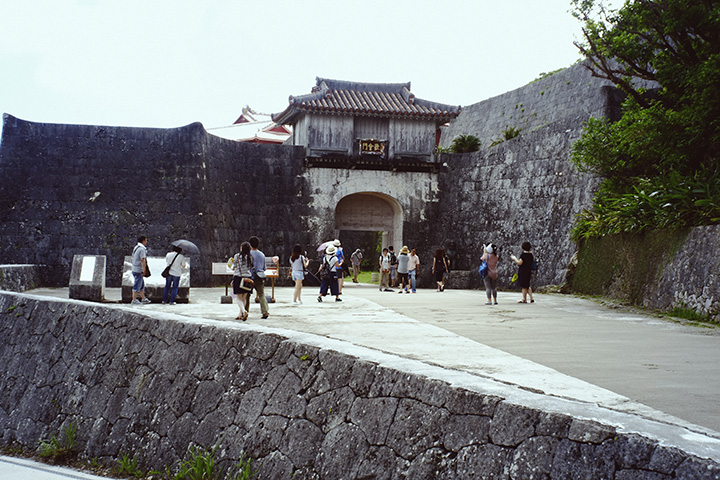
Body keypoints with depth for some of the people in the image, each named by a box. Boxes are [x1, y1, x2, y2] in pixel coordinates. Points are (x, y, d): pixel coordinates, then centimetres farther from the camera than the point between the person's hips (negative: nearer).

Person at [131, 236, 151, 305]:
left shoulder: (136, 247, 14)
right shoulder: (142, 249, -17)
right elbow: (142, 260, -24)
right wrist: (144, 269, -22)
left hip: (134, 269, 10)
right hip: (139, 270, -10)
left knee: (142, 285, 17)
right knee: (137, 286, -4)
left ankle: (143, 299, 24)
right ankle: (134, 300, 0)